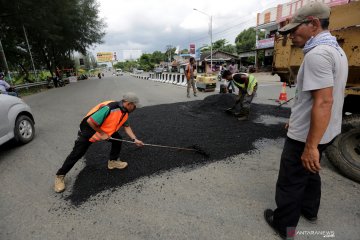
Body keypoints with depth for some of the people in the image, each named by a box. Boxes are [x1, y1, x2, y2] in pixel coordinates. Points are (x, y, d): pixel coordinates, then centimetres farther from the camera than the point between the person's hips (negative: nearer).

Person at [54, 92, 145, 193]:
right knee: (76, 154, 0)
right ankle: (60, 176, 20)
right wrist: (102, 134, -22)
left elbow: (126, 126, 5)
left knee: (118, 139, 1)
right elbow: (90, 121, -34)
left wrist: (135, 139, 1)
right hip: (88, 130, -7)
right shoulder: (109, 108, -38)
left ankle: (113, 161, 21)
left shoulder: (125, 112, -10)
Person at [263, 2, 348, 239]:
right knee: (309, 173, 26)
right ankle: (309, 210, 46)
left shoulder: (317, 54, -22)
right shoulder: (336, 49, 11)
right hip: (325, 131, 10)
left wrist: (310, 146, -28)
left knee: (290, 182, 6)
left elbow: (324, 102, -29)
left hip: (307, 135, -10)